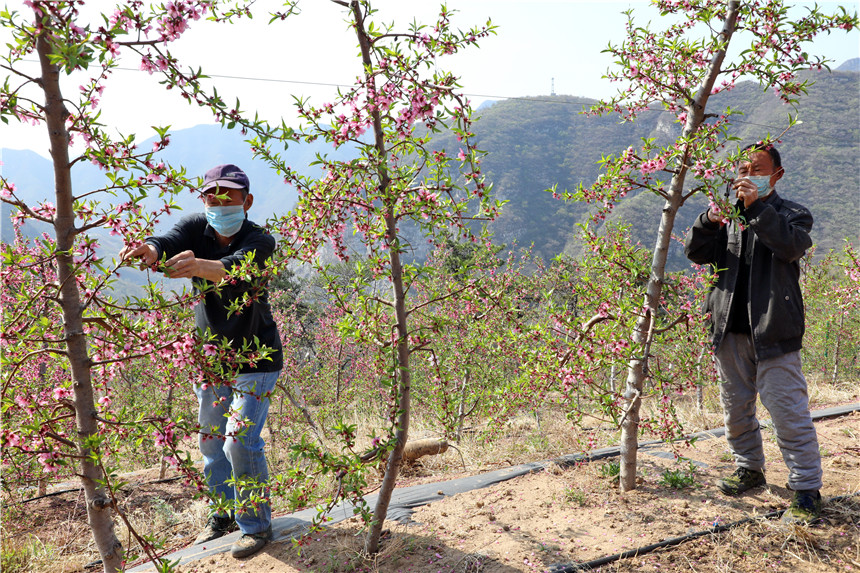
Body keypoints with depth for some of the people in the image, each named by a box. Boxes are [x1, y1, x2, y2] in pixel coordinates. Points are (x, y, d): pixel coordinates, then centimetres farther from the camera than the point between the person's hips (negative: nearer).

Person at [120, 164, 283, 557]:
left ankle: (257, 525, 9)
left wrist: (200, 266, -64)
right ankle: (223, 514, 37)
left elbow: (237, 267, -43)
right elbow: (169, 242, -28)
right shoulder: (197, 229, -6)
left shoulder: (259, 241, -20)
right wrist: (150, 250, -52)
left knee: (241, 441, -11)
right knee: (210, 440, 16)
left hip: (255, 359, -5)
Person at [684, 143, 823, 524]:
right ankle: (749, 468, 33)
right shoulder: (728, 216, 13)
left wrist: (756, 207, -23)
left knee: (788, 411, -6)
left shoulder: (791, 214, 3)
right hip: (730, 330, 5)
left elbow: (790, 246, -19)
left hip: (773, 332, -4)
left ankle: (806, 489, 6)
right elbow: (695, 253, 2)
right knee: (736, 407, 15)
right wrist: (709, 220, -15)